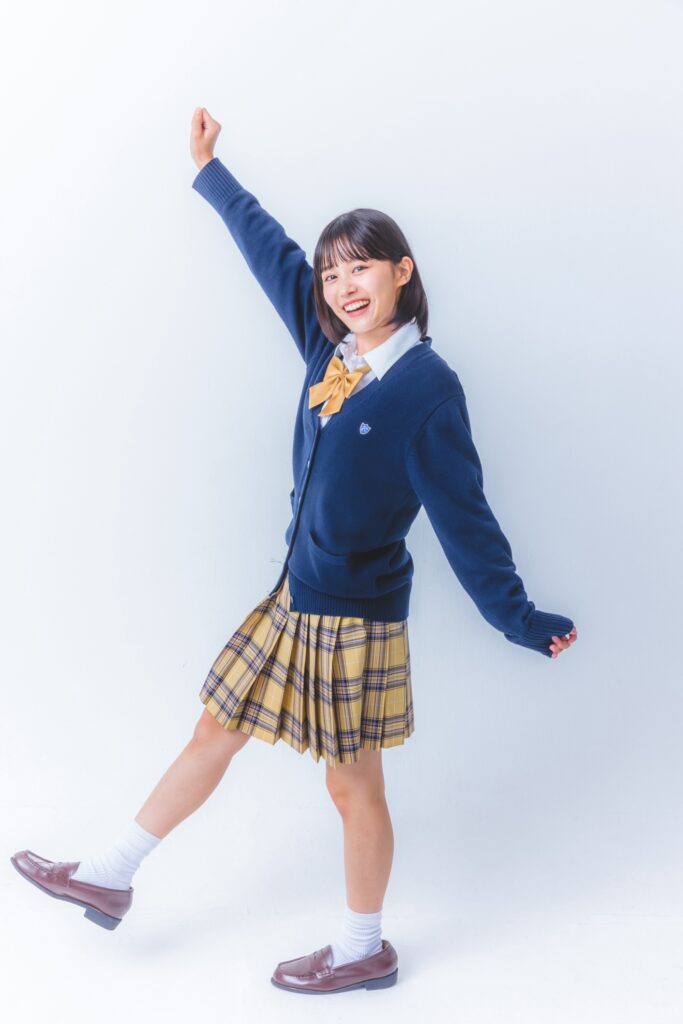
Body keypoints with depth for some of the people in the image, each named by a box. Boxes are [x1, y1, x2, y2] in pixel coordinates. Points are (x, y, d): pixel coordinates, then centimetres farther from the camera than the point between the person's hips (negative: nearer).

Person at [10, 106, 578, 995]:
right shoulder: (330, 351, 3)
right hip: (295, 597, 7)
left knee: (353, 786, 8)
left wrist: (520, 619, -12)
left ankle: (364, 950, 30)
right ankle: (109, 879, 34)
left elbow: (464, 516, -13)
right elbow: (274, 254, 15)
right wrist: (212, 173, 25)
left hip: (357, 614, -7)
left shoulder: (427, 387, -15)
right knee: (216, 730, 18)